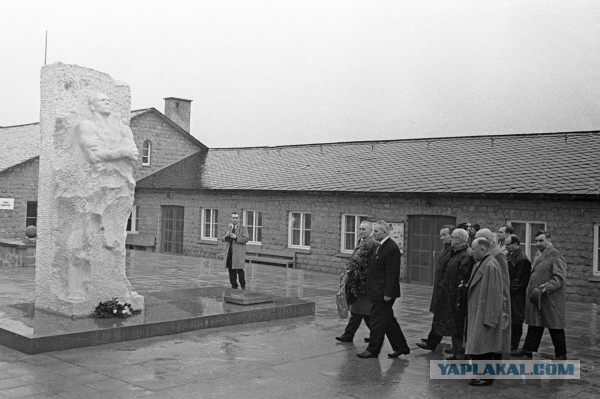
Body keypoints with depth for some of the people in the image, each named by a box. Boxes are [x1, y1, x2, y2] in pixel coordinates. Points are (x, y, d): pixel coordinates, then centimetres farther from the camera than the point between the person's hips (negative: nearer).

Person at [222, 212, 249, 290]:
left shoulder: (243, 229, -1)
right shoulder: (229, 228, 16)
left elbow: (245, 239, -12)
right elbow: (223, 239, 10)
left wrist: (235, 237, -23)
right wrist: (226, 235, -13)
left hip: (239, 253, -5)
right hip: (230, 252, 5)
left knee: (239, 270, -11)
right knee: (231, 270, 3)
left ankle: (243, 285, 7)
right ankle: (234, 286, 12)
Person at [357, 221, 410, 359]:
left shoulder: (391, 249, -18)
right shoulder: (381, 246, 13)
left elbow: (392, 273, -21)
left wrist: (388, 293, -22)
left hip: (382, 293, -10)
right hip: (378, 292, 10)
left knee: (378, 321, 0)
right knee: (388, 321, 16)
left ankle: (373, 350, 10)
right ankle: (401, 347, 24)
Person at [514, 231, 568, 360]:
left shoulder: (556, 256, -12)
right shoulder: (539, 256, 16)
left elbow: (560, 278, -18)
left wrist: (545, 288, -28)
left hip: (551, 299, -8)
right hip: (536, 298, 8)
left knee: (555, 327, 2)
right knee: (534, 325, 10)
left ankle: (561, 355, 15)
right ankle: (528, 351, 14)